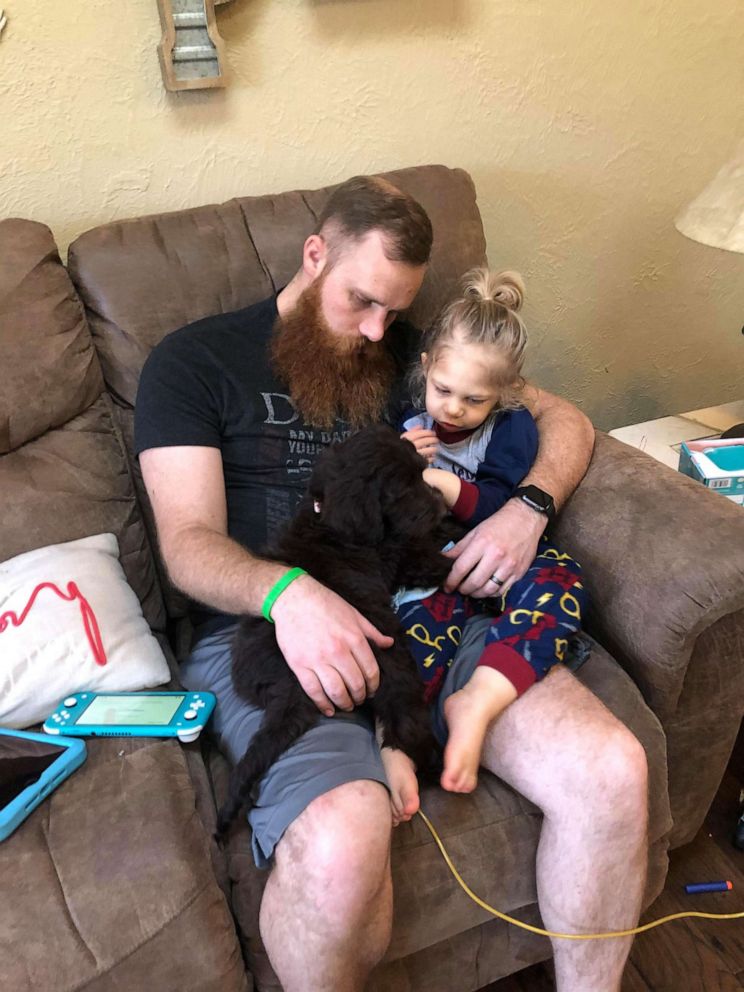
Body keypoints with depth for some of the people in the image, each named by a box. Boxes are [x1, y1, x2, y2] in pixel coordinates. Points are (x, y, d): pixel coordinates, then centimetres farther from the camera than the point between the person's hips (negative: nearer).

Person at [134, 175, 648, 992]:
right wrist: (286, 592, -24)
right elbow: (189, 542, -2)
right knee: (341, 841, -33)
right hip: (261, 624, -3)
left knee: (610, 770, -20)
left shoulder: (405, 352, 20)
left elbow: (564, 418, 20)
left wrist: (528, 508, -3)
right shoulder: (192, 362, 9)